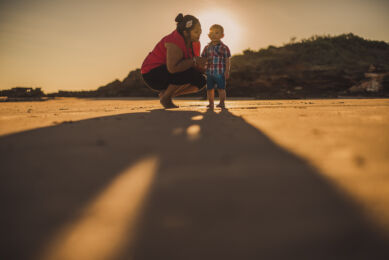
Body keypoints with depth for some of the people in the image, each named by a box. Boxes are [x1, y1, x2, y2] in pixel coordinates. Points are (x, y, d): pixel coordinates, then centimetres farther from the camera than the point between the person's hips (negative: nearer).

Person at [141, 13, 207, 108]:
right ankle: (165, 97, -8)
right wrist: (194, 60, -32)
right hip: (154, 74, -9)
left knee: (201, 81, -3)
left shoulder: (195, 42, -1)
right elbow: (172, 68, -39)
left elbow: (195, 66, 7)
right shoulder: (175, 43, -28)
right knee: (190, 74, -30)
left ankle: (166, 93, 6)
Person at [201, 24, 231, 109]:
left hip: (220, 73, -4)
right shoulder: (207, 48, 9)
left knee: (221, 88, 2)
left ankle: (222, 103, 11)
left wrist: (227, 71, -8)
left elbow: (227, 60, -2)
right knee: (209, 88, 7)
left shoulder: (224, 47, -2)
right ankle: (211, 103, 18)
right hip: (209, 72, 4)